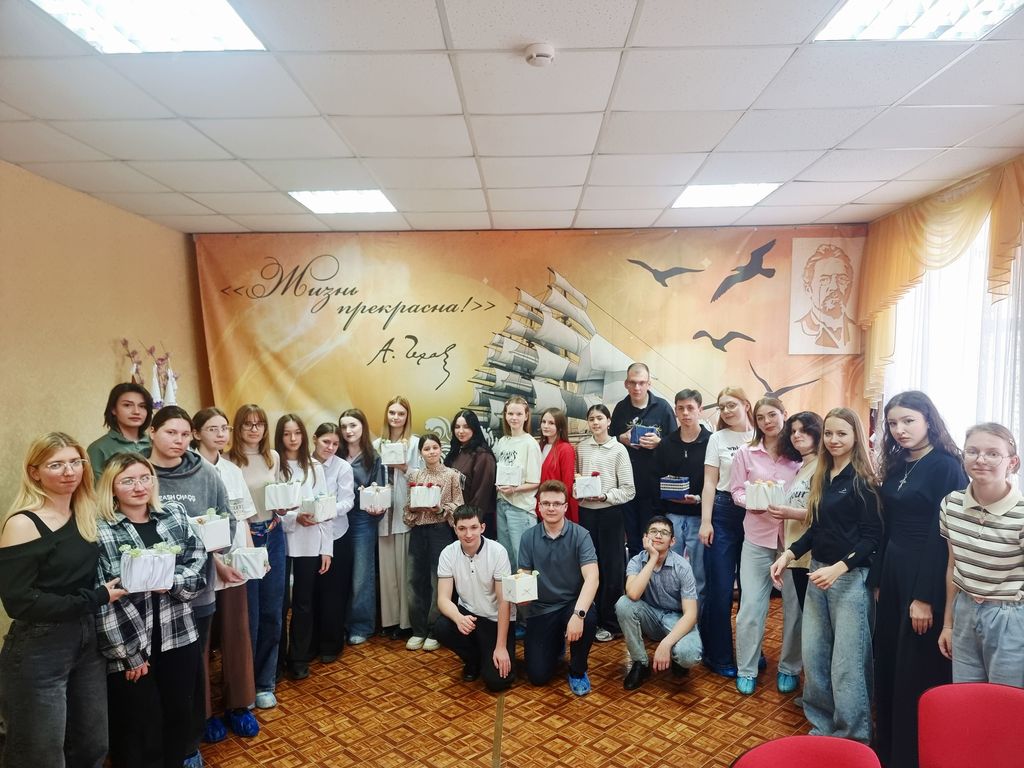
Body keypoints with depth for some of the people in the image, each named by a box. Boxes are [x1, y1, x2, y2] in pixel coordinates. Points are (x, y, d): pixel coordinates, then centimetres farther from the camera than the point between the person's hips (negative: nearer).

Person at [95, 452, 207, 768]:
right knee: (139, 728, 11)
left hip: (179, 638, 4)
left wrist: (170, 580, -19)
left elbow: (198, 566, 1)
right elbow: (102, 601, -13)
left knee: (179, 716, 18)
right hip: (129, 647, -4)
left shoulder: (175, 518, 3)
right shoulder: (100, 532, -12)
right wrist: (129, 654, -13)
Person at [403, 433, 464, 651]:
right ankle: (418, 630, 19)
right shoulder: (414, 475, 8)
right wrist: (414, 507, -9)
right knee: (416, 580, 6)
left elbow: (458, 506, -3)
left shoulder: (451, 475, -2)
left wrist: (441, 509, -19)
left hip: (441, 531, -3)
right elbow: (407, 505, 12)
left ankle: (435, 631, 14)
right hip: (418, 532, 4)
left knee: (438, 581, 2)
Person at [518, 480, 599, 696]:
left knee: (589, 619, -36)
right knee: (538, 676, -7)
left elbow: (591, 578, -22)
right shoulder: (529, 537, -3)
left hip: (572, 603, -2)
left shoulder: (580, 535, -12)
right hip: (541, 609, 2)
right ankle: (557, 644, 30)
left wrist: (578, 613, -36)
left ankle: (578, 671, -4)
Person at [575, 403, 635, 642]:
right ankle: (590, 618, 25)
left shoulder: (618, 449, -4)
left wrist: (604, 496, -16)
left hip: (610, 513, -3)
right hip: (585, 512, 3)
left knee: (612, 569, 4)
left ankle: (609, 624, 17)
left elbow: (629, 490, -5)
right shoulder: (581, 448, 6)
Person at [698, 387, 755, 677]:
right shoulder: (718, 438, 2)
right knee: (720, 588, 2)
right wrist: (705, 522, -5)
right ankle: (718, 655, 16)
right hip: (724, 513, -1)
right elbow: (710, 482, 1)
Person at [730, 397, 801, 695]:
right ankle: (746, 670, 16)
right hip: (757, 537, 0)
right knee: (751, 606, 1)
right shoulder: (746, 453, 3)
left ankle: (789, 667, 29)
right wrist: (752, 502, -17)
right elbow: (736, 491, 3)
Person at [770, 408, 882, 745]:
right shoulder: (820, 478, 11)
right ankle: (823, 724, 28)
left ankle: (854, 738, 15)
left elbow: (872, 534, -11)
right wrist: (789, 554, 6)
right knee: (813, 654, 11)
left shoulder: (862, 480, -9)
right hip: (818, 572, 7)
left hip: (850, 576, -7)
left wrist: (839, 568, -20)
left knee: (846, 662, -2)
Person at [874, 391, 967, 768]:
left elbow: (944, 536, -17)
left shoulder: (945, 467, -13)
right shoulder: (896, 467, 9)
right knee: (887, 665, 15)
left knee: (917, 672, 4)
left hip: (926, 578, -7)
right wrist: (880, 580, 10)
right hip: (892, 574, 8)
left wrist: (925, 596, -18)